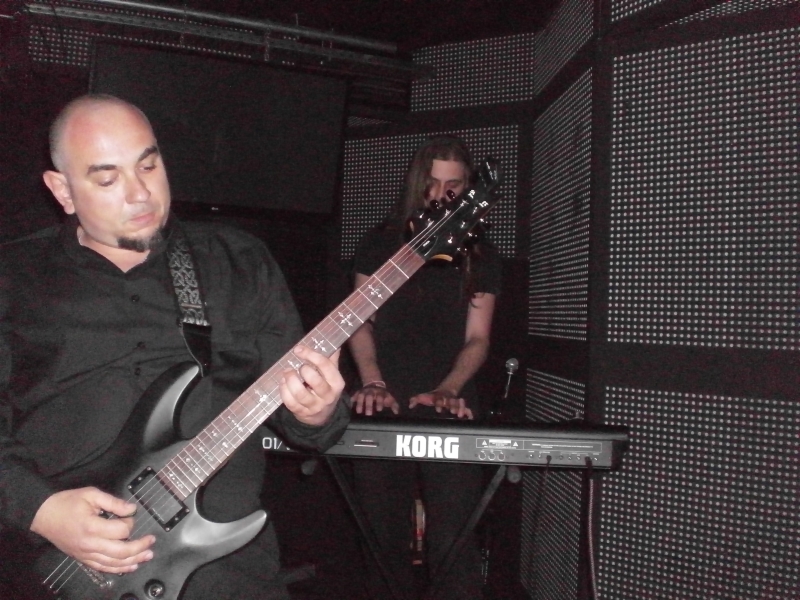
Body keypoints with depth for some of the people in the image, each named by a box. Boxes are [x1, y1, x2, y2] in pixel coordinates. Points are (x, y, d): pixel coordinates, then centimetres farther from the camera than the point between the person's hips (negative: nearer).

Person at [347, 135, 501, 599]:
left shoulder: (481, 259, 9)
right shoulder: (382, 243, 9)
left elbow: (477, 338, 3)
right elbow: (361, 321, 4)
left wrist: (447, 390, -15)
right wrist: (373, 382, -12)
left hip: (450, 408, -1)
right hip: (385, 407, 1)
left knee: (453, 544, -7)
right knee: (386, 539, 5)